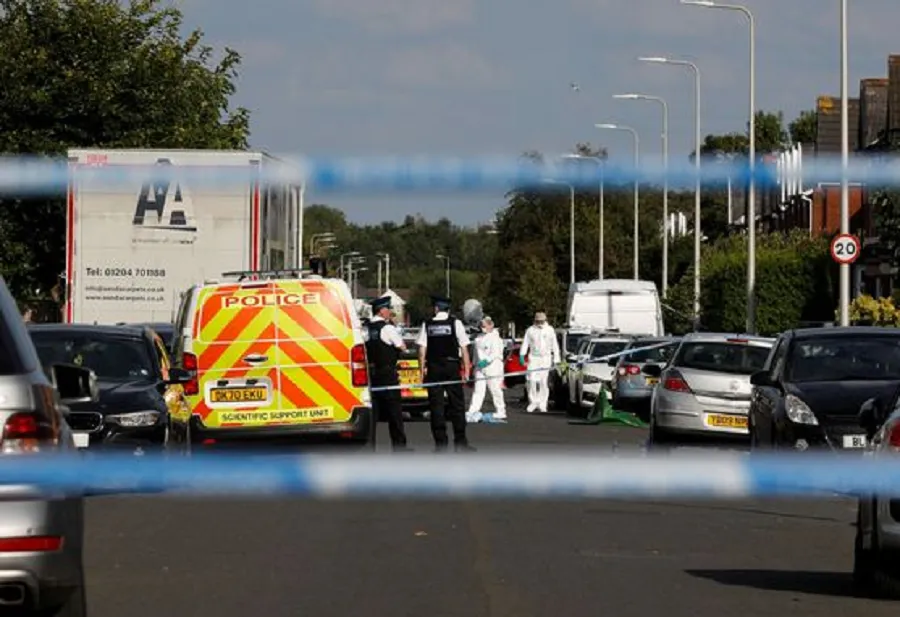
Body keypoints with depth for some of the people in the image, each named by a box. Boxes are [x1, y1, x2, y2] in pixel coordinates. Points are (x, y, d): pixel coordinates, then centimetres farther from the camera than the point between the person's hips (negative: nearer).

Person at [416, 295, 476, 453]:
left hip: (433, 368, 1)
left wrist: (422, 370, 4)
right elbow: (464, 349, -3)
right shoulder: (455, 323, 0)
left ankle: (440, 443, 2)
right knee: (457, 404, 4)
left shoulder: (427, 325, 3)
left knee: (436, 406, 3)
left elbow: (422, 350, -1)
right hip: (452, 367, -1)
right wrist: (466, 370, 0)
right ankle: (460, 442, 2)